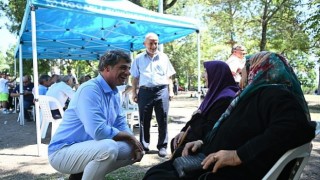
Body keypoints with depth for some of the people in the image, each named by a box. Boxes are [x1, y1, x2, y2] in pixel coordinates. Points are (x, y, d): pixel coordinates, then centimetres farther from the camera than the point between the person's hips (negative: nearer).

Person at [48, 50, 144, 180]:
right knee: (108, 148, -33)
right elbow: (99, 131, -33)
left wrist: (134, 142, -12)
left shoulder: (114, 93, 5)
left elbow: (121, 124, 8)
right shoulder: (90, 90, -23)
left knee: (132, 150, 5)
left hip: (88, 147, 9)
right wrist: (129, 137, -17)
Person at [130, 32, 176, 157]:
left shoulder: (164, 57, 13)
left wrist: (170, 90, 3)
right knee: (144, 120, 5)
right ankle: (144, 146, 17)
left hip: (161, 90, 0)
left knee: (162, 119, 1)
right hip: (145, 91, 0)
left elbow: (169, 76, 13)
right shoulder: (139, 59, 12)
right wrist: (134, 92, 5)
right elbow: (135, 78, 12)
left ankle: (162, 146, 10)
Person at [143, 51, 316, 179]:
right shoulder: (254, 96, 21)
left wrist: (238, 155, -29)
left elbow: (296, 127, -32)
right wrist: (204, 143, 9)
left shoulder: (274, 95, -12)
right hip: (211, 165, 10)